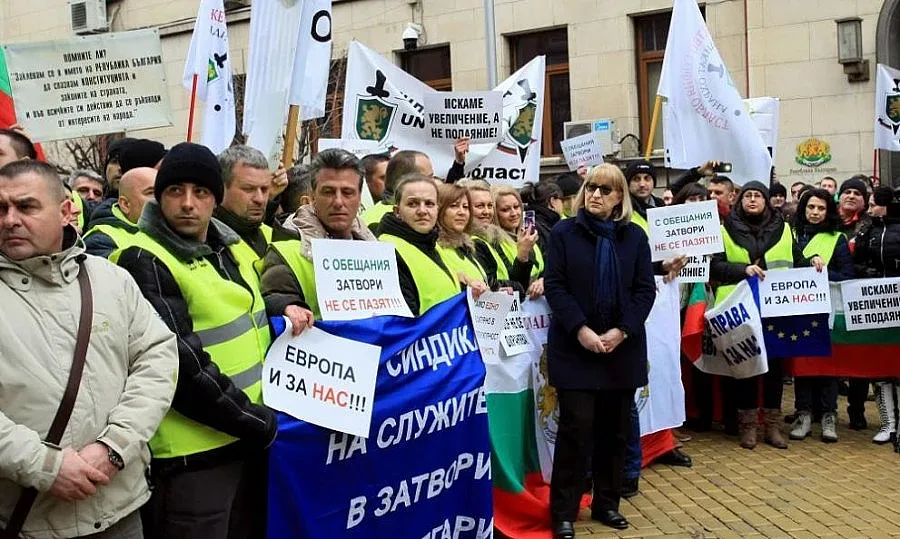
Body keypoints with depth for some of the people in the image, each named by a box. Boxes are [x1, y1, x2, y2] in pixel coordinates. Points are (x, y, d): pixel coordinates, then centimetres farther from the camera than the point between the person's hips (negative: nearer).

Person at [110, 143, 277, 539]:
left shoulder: (227, 247, 9)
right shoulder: (142, 262, -16)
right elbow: (180, 368, -22)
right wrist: (256, 421, -17)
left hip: (248, 437, 8)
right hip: (194, 452, -8)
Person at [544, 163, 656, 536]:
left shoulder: (635, 236, 8)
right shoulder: (563, 233, 0)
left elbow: (646, 289, 2)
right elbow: (554, 286, -6)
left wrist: (622, 331, -11)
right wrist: (581, 329, -17)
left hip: (623, 347, 3)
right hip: (575, 347, -3)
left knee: (615, 429, 10)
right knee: (577, 428, -5)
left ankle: (606, 503, 25)